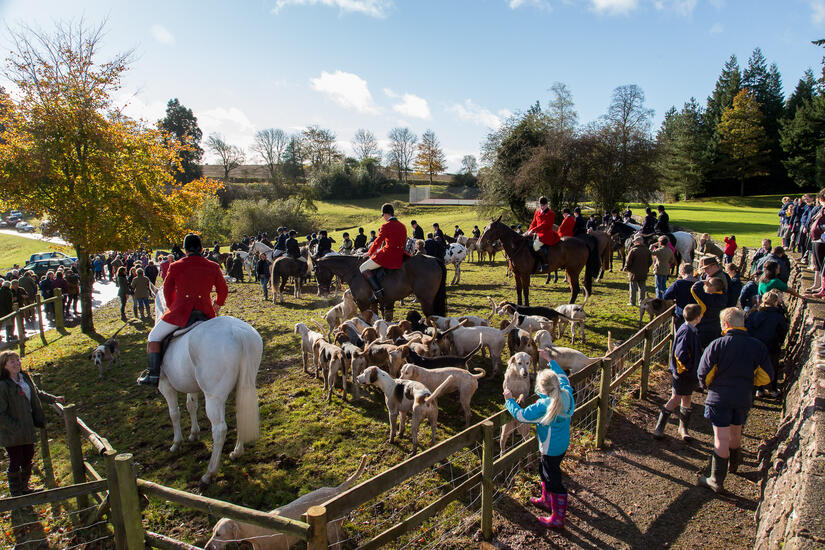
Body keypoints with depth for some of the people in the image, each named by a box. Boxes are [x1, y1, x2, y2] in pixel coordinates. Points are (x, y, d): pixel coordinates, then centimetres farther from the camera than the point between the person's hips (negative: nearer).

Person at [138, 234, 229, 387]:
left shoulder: (175, 267, 0)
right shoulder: (213, 267, 4)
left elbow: (167, 290, 11)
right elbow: (223, 290, 13)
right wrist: (217, 305, 32)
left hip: (180, 312, -2)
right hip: (206, 314, 3)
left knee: (154, 337, 16)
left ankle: (153, 375, 6)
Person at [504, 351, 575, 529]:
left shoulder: (543, 406, -31)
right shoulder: (566, 394, -11)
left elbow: (521, 415, -22)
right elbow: (562, 376, 10)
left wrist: (510, 400, -7)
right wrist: (549, 360, 18)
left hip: (551, 449, -9)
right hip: (563, 444, 9)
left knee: (553, 481, 6)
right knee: (545, 471, 28)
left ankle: (558, 519, 20)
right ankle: (546, 500, 48)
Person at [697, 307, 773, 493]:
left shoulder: (717, 345, -15)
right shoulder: (758, 346, -4)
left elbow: (704, 373, -11)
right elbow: (766, 377, 1)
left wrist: (707, 387, 11)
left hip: (719, 398, -4)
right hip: (744, 399, 4)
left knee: (721, 438, 1)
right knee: (736, 433, 24)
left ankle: (717, 481, 6)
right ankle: (733, 464, 47)